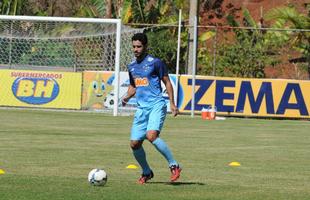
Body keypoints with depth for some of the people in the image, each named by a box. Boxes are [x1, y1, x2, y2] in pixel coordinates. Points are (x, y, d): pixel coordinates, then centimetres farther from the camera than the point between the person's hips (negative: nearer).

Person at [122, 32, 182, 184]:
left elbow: (167, 82, 2)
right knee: (134, 143, 0)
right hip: (142, 108, 6)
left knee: (151, 135, -28)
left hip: (156, 105, -6)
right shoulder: (131, 66, 15)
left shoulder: (155, 62, -3)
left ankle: (174, 165, -16)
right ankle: (146, 172, 22)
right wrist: (127, 97, 7)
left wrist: (172, 103, -4)